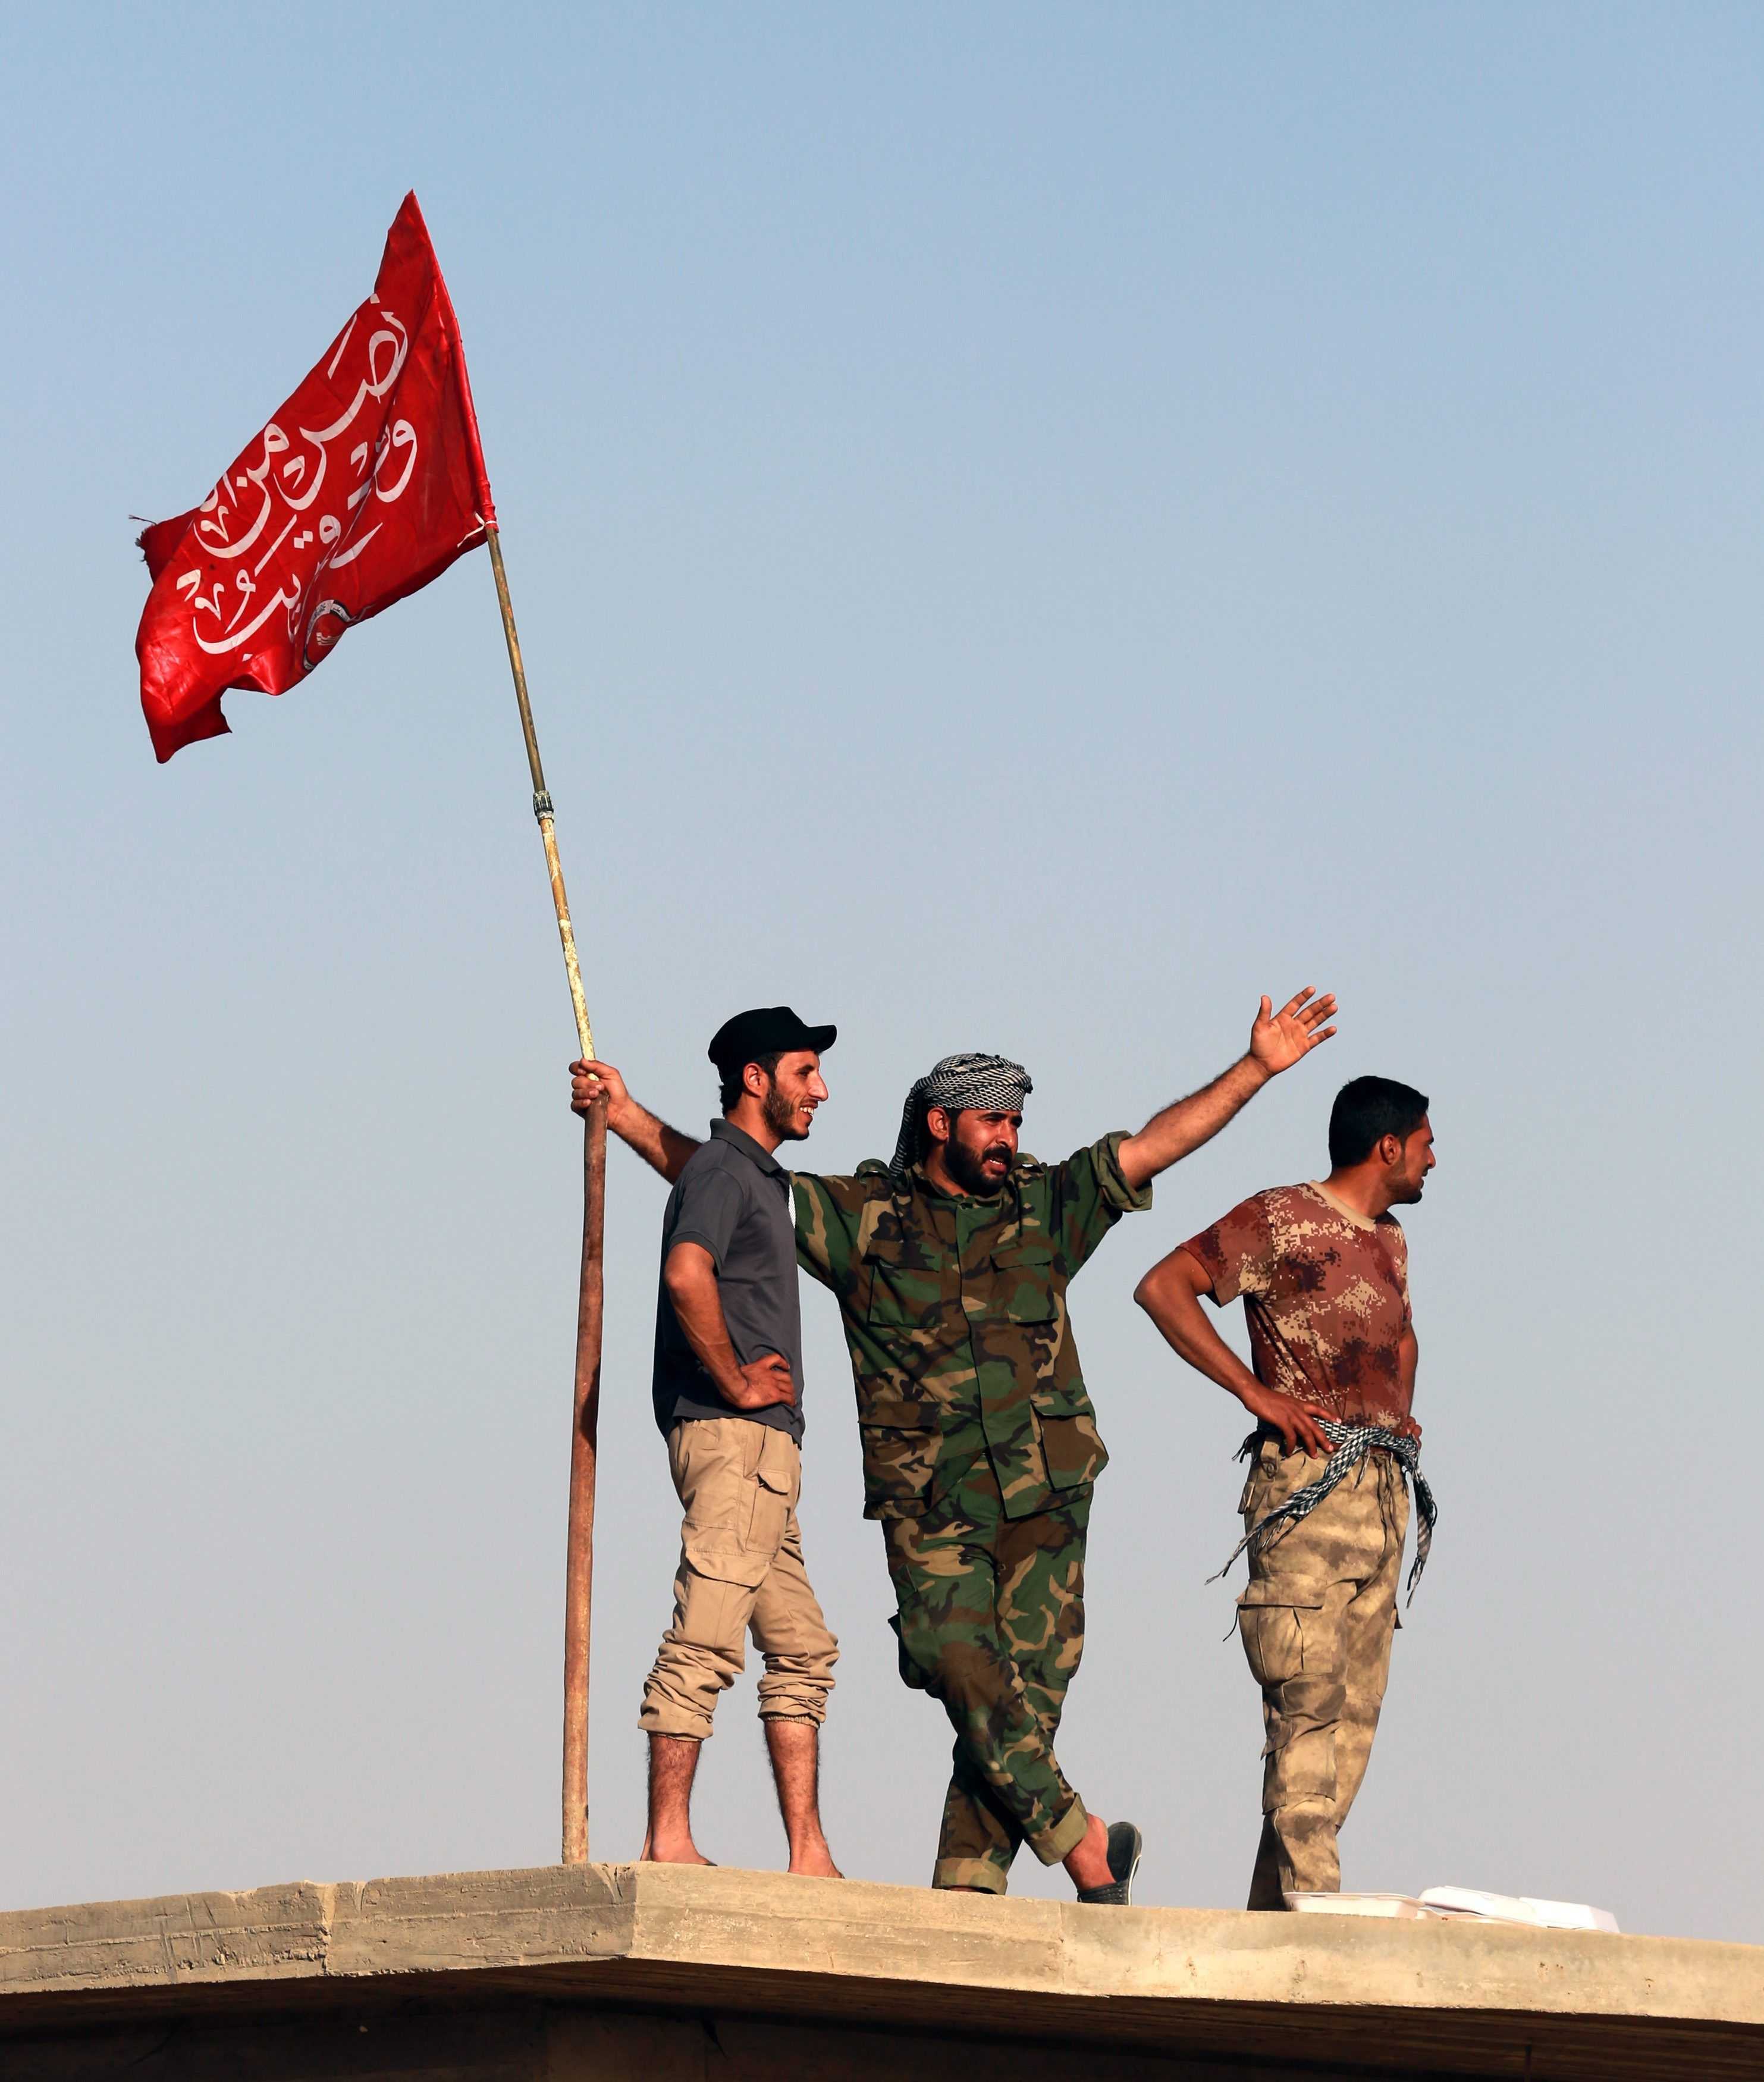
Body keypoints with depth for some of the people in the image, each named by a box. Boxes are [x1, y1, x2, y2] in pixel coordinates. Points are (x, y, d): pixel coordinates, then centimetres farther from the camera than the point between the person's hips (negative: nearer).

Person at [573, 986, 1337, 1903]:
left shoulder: (1044, 1206, 14)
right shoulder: (861, 1216, 9)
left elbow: (1155, 1144, 13)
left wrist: (1257, 1068, 8)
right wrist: (628, 1116, 4)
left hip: (1043, 1500, 2)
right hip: (929, 1507, -2)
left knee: (1024, 1697, -5)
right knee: (963, 1669, -20)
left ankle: (966, 1893, -2)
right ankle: (1084, 1846, -14)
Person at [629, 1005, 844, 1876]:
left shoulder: (758, 1176, 25)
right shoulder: (722, 1169, -6)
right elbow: (687, 1273, -25)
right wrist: (737, 1383, -18)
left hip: (763, 1443, 10)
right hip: (732, 1438, -10)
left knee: (801, 1649, 8)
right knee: (705, 1638, -13)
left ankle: (808, 1854, 8)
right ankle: (668, 1838, -16)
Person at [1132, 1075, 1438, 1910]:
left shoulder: (1389, 1242, 21)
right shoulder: (1281, 1218, -3)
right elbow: (1162, 1286, -11)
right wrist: (1255, 1390, -15)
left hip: (1384, 1489, 8)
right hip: (1307, 1481, -8)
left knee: (1356, 1709, 3)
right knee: (1308, 1702, -14)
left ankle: (1269, 1918, 5)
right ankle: (1310, 1902, -19)